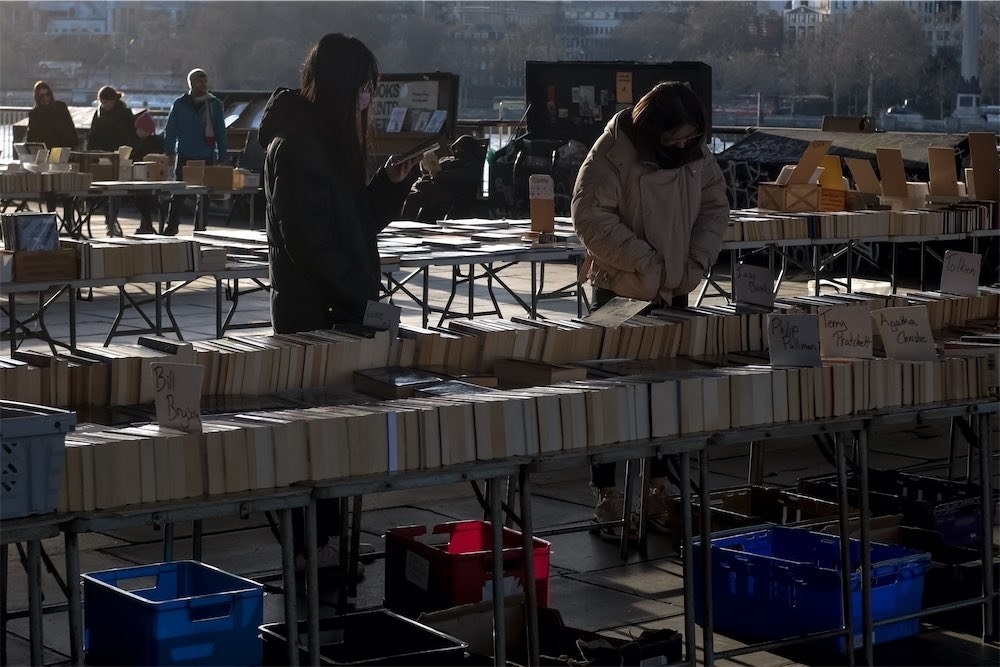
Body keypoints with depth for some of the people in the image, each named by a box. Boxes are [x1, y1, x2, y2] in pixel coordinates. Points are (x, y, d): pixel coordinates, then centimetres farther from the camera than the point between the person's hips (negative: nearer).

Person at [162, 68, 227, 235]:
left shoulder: (215, 104, 6)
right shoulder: (180, 104, 3)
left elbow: (221, 132, 8)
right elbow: (170, 130, 5)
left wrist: (222, 157, 3)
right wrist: (169, 152, -4)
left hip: (207, 158, 1)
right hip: (185, 157, -1)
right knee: (179, 194, -2)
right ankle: (171, 226, 6)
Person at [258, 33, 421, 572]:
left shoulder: (332, 140, 14)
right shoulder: (296, 145, -16)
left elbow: (360, 221, 17)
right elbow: (310, 239, -21)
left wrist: (393, 180, 4)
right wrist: (363, 295, -18)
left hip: (339, 305, 9)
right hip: (314, 309, -9)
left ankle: (325, 539, 20)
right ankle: (311, 549, 3)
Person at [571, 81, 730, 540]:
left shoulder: (697, 155, 1)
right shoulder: (613, 153, -17)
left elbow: (714, 206, 9)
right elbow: (591, 217, -19)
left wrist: (697, 262, -5)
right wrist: (646, 262, -20)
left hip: (673, 294, 6)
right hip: (619, 291, -6)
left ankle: (657, 489, 20)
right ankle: (609, 499, 5)